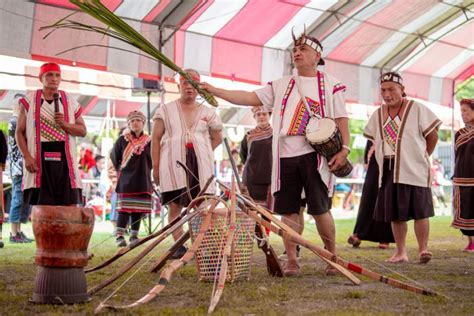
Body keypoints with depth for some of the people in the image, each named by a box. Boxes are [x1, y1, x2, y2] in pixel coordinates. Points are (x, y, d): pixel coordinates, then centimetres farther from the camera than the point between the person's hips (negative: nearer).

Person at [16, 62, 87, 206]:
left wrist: (65, 124, -8)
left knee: (70, 205, -5)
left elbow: (83, 131, 11)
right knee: (39, 205, -3)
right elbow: (19, 132, 4)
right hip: (39, 160, -2)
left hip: (64, 159, 2)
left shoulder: (70, 102, 11)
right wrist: (27, 157, -8)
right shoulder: (29, 101, 6)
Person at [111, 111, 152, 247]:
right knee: (124, 208, -8)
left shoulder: (148, 141, 4)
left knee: (138, 210, 4)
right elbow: (114, 157, 11)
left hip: (142, 181, 2)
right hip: (126, 180, -2)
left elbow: (152, 159, 15)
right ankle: (119, 236, -6)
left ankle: (134, 236, 12)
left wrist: (145, 170, 9)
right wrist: (120, 170, 10)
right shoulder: (122, 140, 0)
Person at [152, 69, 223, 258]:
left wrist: (202, 152, 8)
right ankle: (179, 246, 0)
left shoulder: (208, 113, 13)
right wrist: (155, 166, -2)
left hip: (200, 165, 1)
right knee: (175, 205, -3)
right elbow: (156, 138, 5)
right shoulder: (166, 110, 8)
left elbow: (217, 138, 23)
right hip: (174, 163, -1)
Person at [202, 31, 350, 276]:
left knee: (320, 209, -5)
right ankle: (291, 260, 9)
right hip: (285, 156, 3)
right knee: (289, 210, 2)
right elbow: (250, 98, 10)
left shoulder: (330, 85, 8)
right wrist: (215, 91, 0)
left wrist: (344, 149, -9)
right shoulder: (281, 85, 16)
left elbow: (341, 118, 4)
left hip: (315, 155, -3)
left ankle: (332, 257, 10)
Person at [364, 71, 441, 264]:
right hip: (388, 172, 5)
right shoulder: (378, 114, 11)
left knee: (419, 211, -7)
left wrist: (422, 157, 4)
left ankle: (423, 249, -1)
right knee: (395, 213, 6)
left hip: (414, 170, -5)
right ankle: (401, 252, 12)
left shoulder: (417, 109, -4)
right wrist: (386, 157, 13)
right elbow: (374, 139, 22)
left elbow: (432, 135, 0)